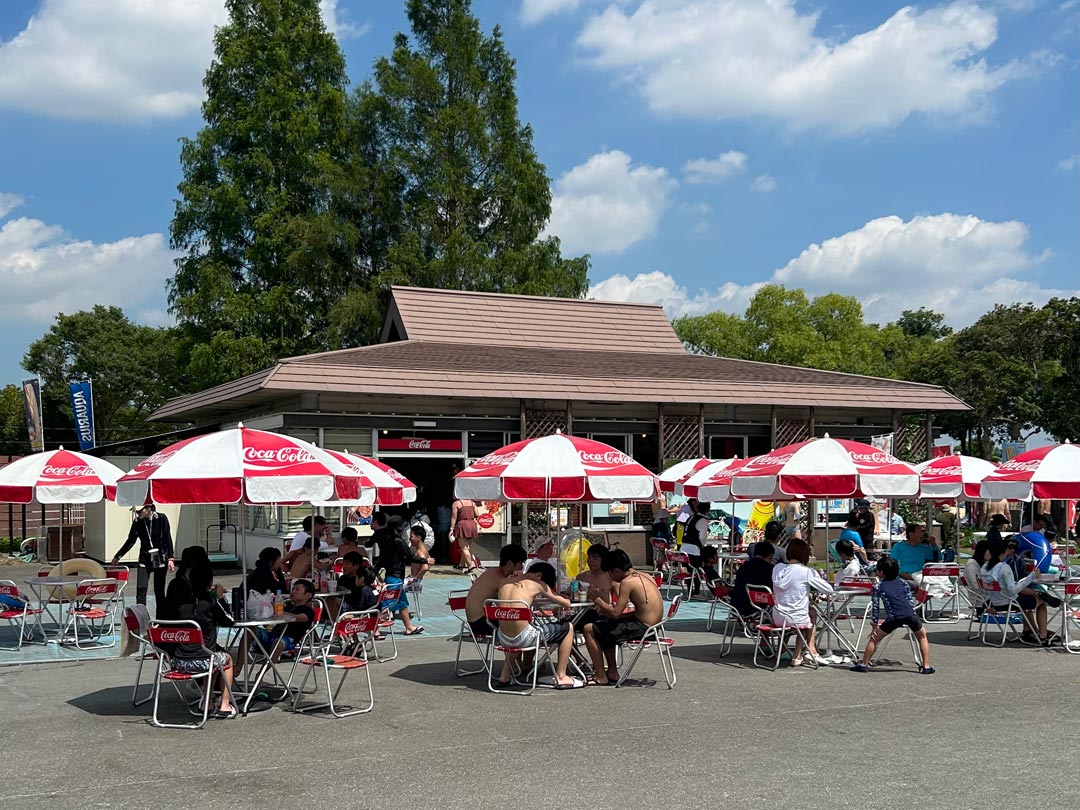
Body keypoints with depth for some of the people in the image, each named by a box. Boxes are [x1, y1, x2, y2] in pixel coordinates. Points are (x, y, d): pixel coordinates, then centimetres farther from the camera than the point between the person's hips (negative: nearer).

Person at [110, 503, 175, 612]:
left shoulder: (161, 519, -9)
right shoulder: (137, 522, -1)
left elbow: (168, 539, -7)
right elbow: (130, 541, 9)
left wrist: (170, 558, -13)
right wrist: (117, 557, 10)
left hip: (160, 559, -2)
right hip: (144, 560, 2)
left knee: (159, 591, 5)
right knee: (141, 590, -10)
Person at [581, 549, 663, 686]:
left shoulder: (627, 582, -16)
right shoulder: (645, 576, 11)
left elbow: (616, 613, -18)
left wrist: (598, 601, -1)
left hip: (641, 628, -10)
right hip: (651, 625, 10)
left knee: (589, 630, -3)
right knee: (605, 626, 29)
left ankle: (601, 677, 2)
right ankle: (612, 672, 30)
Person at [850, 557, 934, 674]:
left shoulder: (878, 587, 15)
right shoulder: (903, 583, 23)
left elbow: (875, 607, 12)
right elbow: (910, 601, 20)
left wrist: (875, 625, 17)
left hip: (893, 617, -2)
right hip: (910, 615, 2)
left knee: (874, 638, 15)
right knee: (922, 636, 26)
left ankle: (864, 664, 18)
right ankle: (926, 666, 20)